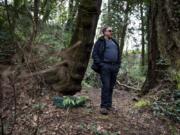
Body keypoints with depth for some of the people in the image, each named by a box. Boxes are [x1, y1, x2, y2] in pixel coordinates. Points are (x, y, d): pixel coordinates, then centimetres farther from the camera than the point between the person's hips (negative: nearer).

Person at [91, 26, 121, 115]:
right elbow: (94, 54, -3)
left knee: (111, 87, 7)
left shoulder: (114, 42, 21)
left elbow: (118, 54, 24)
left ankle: (109, 105, 16)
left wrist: (118, 65, 12)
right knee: (106, 86, -10)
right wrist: (99, 64, -12)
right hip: (105, 66, -6)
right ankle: (103, 106, -3)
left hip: (114, 67, 6)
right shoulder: (100, 42, 3)